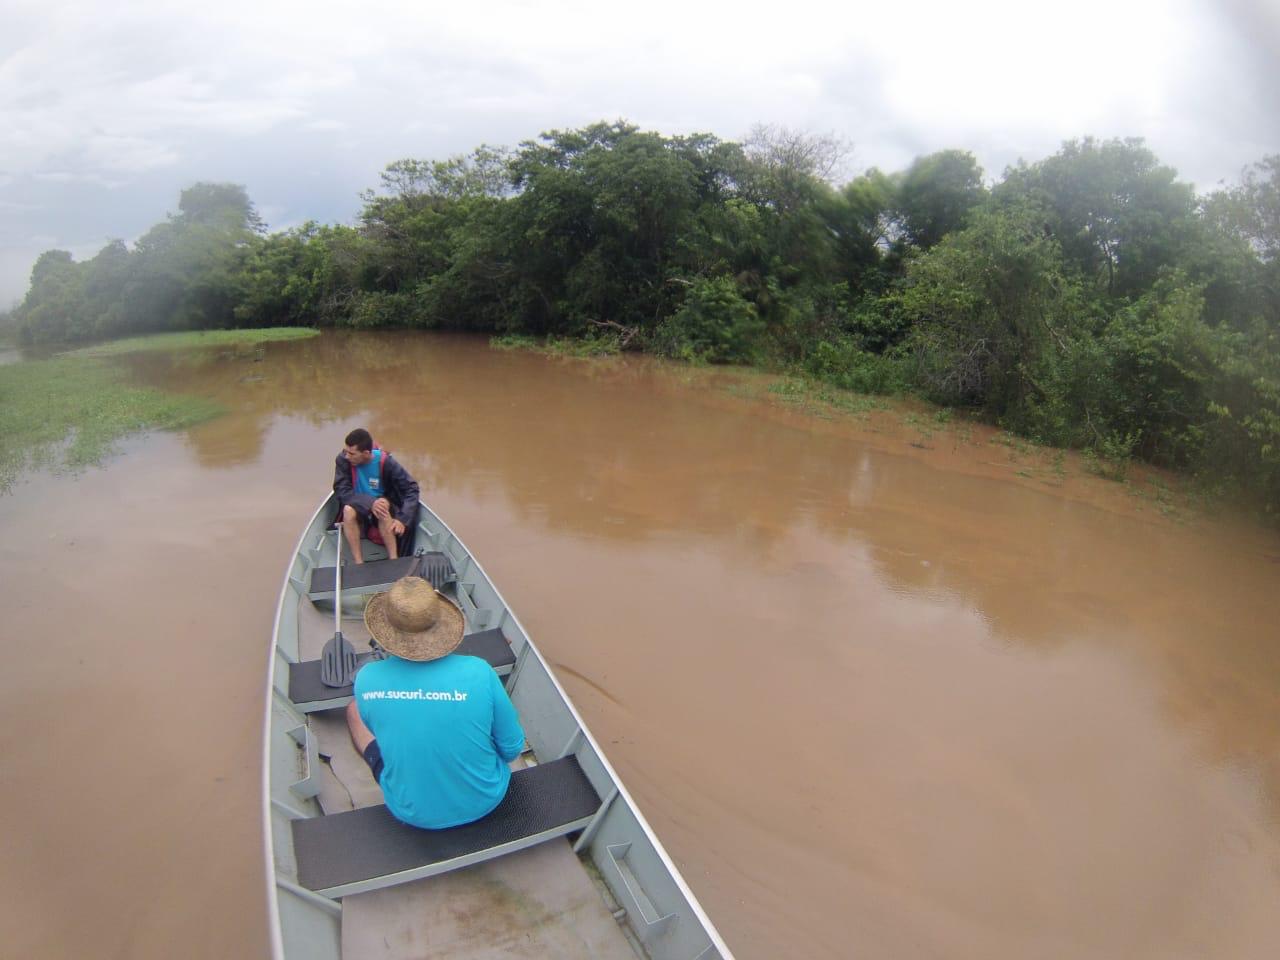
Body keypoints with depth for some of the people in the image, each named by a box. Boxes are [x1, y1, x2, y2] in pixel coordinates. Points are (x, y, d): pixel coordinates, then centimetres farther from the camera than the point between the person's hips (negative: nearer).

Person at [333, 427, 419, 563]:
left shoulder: (385, 461, -20)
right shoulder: (343, 460, -17)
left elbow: (411, 488, -19)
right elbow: (341, 491, -21)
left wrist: (402, 519, -31)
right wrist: (370, 502, -37)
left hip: (383, 507, -1)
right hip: (358, 512, 1)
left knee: (383, 503, -34)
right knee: (348, 510, -32)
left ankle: (394, 561, -35)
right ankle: (359, 564, -30)